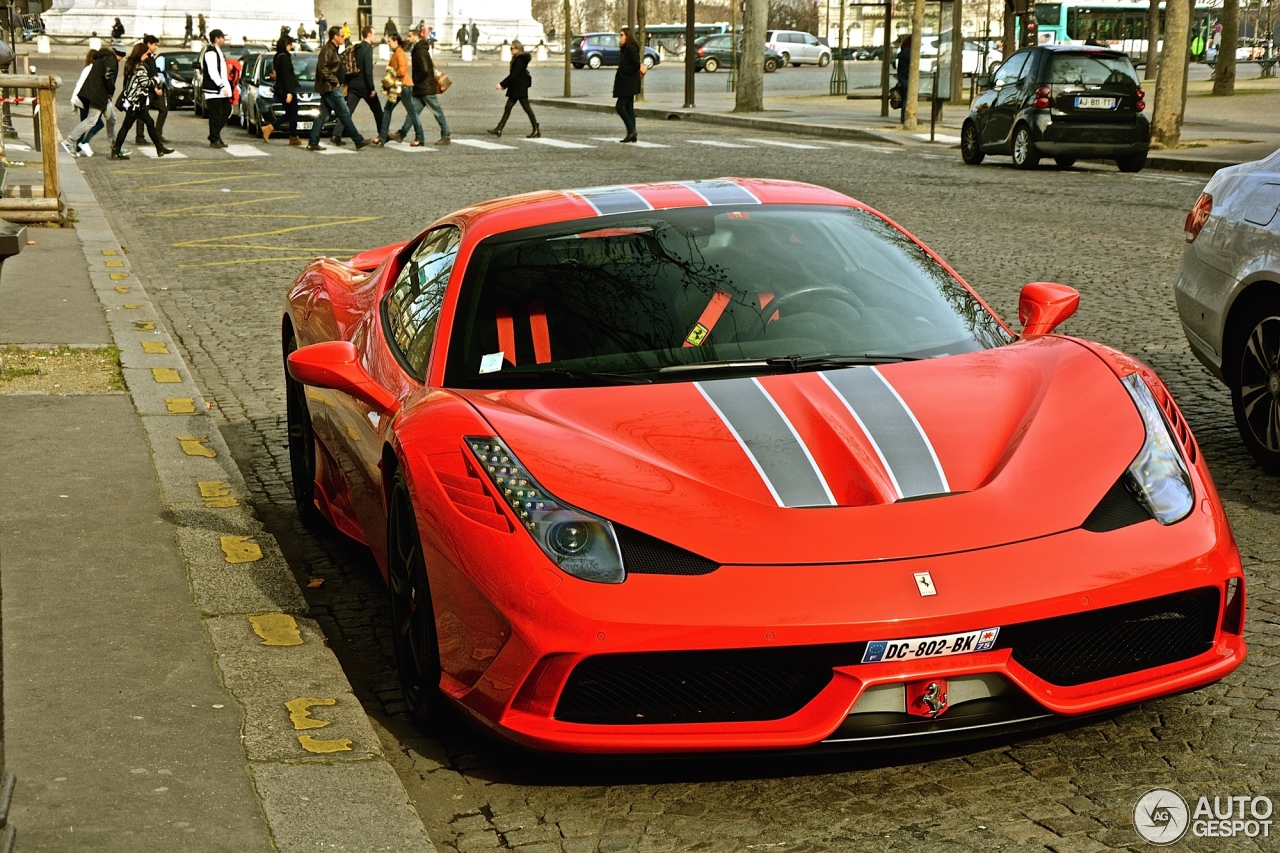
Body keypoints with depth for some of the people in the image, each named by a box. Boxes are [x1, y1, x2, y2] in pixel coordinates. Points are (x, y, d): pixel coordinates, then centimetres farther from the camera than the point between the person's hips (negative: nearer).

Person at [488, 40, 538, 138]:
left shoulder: (520, 60, -16)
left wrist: (502, 84, -18)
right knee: (508, 108, 6)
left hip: (520, 89, -10)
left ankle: (536, 130, 2)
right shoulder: (516, 59, 13)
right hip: (515, 89, 10)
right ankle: (499, 129, 4)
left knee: (527, 108, -4)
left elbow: (513, 75, -20)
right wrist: (505, 85, 14)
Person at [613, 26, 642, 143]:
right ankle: (632, 135, 10)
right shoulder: (624, 49, 17)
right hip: (626, 84, 10)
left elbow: (636, 65, -20)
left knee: (619, 106, -12)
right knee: (628, 108, 9)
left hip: (628, 84, -10)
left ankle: (631, 130, -9)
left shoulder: (631, 49, -13)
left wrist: (624, 71, -14)